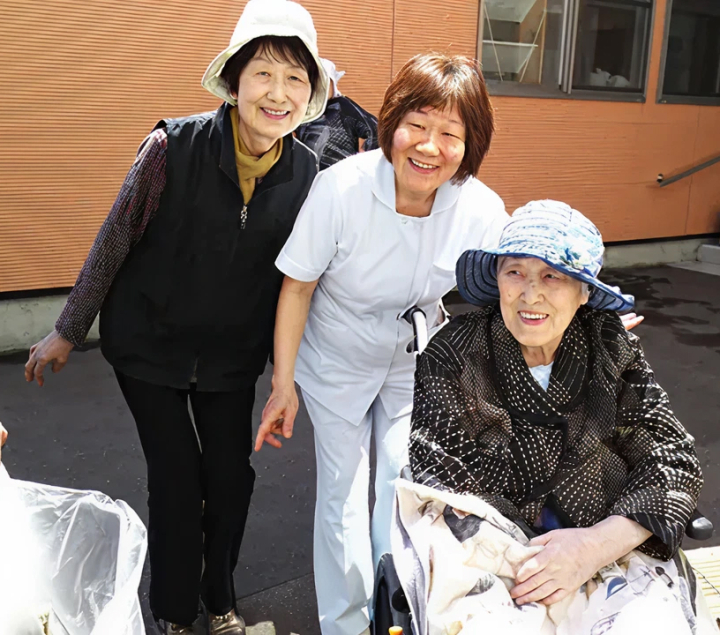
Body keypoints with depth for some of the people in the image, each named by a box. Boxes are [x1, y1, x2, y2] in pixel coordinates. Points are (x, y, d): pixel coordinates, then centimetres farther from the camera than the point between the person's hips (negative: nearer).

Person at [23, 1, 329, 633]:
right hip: (150, 345, -2)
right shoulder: (174, 146, -20)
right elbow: (115, 240, -10)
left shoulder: (307, 172, -10)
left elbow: (292, 273, 1)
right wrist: (68, 331, -2)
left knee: (232, 476, 10)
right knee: (176, 480, 5)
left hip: (233, 356, 3)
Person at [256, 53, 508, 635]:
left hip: (418, 362, 2)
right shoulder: (340, 188, -26)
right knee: (342, 493, 5)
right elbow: (297, 286, -14)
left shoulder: (483, 211, -20)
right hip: (338, 362, -1)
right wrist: (283, 383, -10)